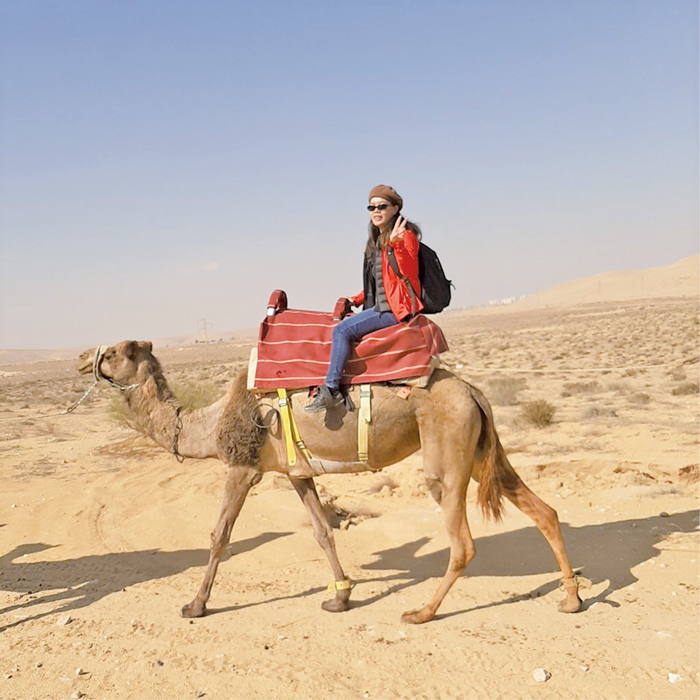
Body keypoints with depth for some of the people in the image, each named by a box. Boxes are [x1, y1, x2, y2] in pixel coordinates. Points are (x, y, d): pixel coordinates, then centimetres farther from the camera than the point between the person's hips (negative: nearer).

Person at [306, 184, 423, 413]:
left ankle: (331, 389, -20)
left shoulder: (405, 235, -8)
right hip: (379, 307, 10)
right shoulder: (376, 241, 19)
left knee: (343, 330, -22)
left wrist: (397, 244, -34)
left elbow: (409, 274, -22)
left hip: (395, 308, -10)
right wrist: (356, 300, 14)